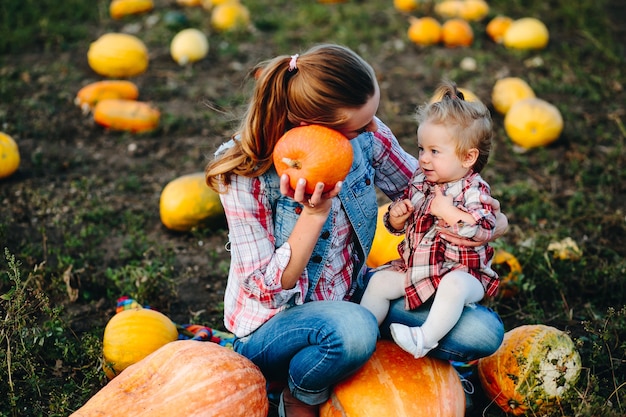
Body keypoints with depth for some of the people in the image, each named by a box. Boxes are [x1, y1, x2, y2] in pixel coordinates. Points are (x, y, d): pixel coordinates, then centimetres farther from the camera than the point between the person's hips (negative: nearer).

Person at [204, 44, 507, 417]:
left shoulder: (366, 134, -12)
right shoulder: (247, 173, -24)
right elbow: (268, 289, -23)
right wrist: (314, 214, -36)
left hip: (353, 294, 5)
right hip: (271, 325, -4)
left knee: (483, 331, -12)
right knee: (353, 328, -39)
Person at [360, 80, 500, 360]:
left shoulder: (474, 191, -13)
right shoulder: (419, 182, 5)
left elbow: (486, 229, -29)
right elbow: (399, 228, 14)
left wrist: (448, 212, -31)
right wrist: (396, 216, -10)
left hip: (461, 272, -7)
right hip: (413, 268, 7)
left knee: (454, 285, -36)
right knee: (379, 281, -3)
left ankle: (426, 338, -35)